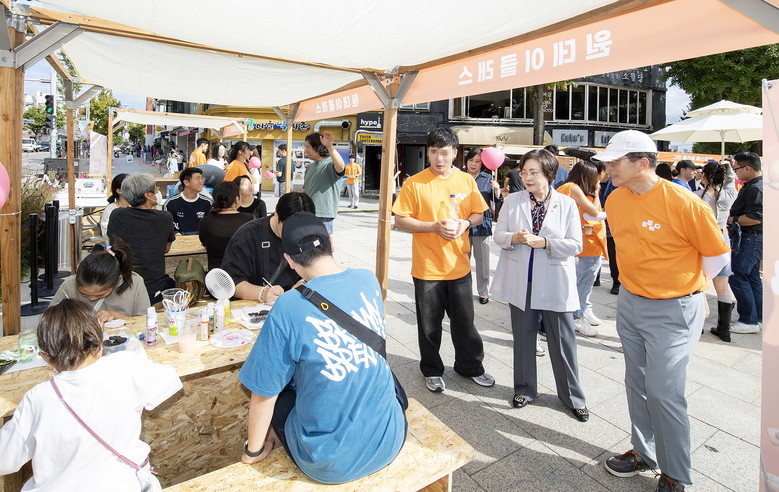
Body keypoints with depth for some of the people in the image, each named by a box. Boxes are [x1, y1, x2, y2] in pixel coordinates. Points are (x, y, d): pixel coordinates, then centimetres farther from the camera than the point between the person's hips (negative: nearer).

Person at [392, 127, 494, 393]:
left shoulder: (466, 181, 4)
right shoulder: (414, 183, -7)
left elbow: (479, 214, 12)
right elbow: (400, 221, -8)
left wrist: (466, 222, -10)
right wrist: (434, 226, -19)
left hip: (459, 265, 3)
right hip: (427, 268, -2)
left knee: (464, 320, 15)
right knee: (429, 324, 11)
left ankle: (470, 366, 37)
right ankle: (432, 371, 32)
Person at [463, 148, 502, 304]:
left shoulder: (487, 178, 3)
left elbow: (497, 201, 2)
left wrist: (497, 189, -15)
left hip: (482, 225, 0)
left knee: (482, 259, 8)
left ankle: (483, 291, 21)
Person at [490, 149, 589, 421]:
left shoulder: (567, 204, -2)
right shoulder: (513, 200, 3)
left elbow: (575, 245, -6)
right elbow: (499, 235, 2)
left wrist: (543, 242, -19)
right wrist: (515, 238, -19)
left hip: (555, 284, -2)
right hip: (520, 282, 2)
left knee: (563, 341, 6)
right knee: (523, 337, 14)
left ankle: (572, 396, 26)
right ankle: (525, 389, 33)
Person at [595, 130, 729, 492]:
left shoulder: (684, 203, -20)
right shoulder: (615, 200, 1)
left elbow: (717, 254, -7)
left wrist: (684, 285, 4)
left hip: (672, 310, -6)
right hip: (629, 303, 6)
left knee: (663, 392, -2)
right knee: (637, 384, 15)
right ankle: (644, 452, 35)